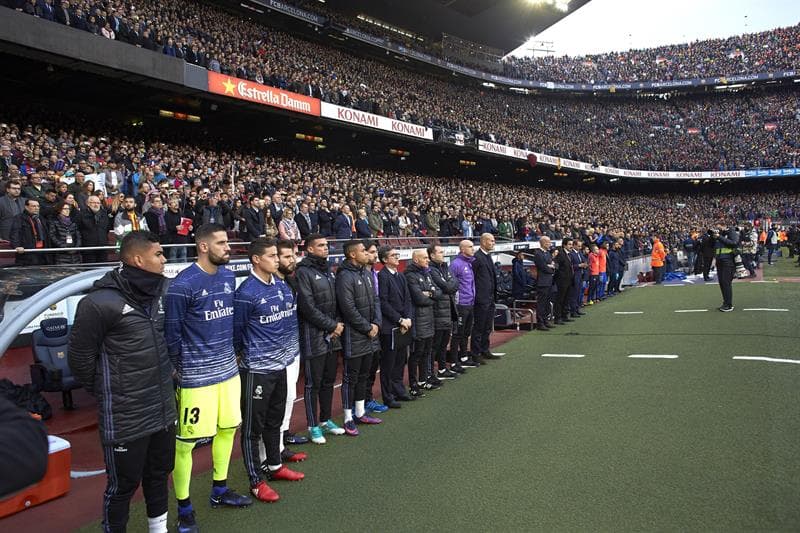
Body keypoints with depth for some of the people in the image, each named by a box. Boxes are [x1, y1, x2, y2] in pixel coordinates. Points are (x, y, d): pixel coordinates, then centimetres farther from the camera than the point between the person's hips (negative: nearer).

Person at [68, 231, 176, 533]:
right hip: (124, 418, -6)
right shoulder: (100, 302, -18)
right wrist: (105, 392, 1)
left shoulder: (162, 293, 2)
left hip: (164, 410, 7)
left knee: (160, 474, 21)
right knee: (123, 485, 9)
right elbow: (79, 358, -9)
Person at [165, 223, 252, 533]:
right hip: (196, 374, -7)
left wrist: (232, 351, 16)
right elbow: (172, 332, -10)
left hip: (228, 368, 7)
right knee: (185, 441, 0)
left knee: (228, 427, 17)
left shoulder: (228, 276, 6)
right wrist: (180, 366, -2)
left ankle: (219, 491, 36)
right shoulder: (183, 284, -16)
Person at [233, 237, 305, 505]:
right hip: (257, 368, -7)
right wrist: (245, 353, 5)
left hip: (281, 364, 7)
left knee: (275, 420, 20)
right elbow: (236, 330, -7)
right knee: (253, 426, 4)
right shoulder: (247, 292, -17)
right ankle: (256, 482, 14)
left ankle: (275, 466, 35)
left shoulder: (282, 286, 5)